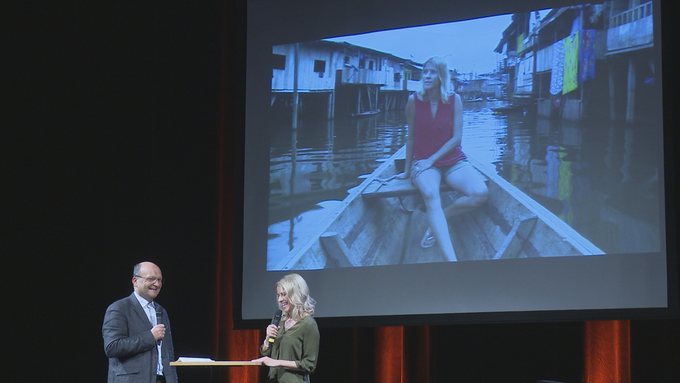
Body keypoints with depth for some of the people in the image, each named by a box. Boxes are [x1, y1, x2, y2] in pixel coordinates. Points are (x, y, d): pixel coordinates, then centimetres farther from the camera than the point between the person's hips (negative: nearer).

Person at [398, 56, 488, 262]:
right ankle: (451, 260, -51)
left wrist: (431, 160, -12)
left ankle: (436, 223, -5)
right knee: (430, 194, -37)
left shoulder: (454, 100, -2)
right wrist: (407, 170, 11)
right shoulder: (414, 101, -3)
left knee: (480, 193, -28)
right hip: (424, 164, -2)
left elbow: (456, 137, -4)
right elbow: (411, 138, 6)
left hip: (453, 161, 2)